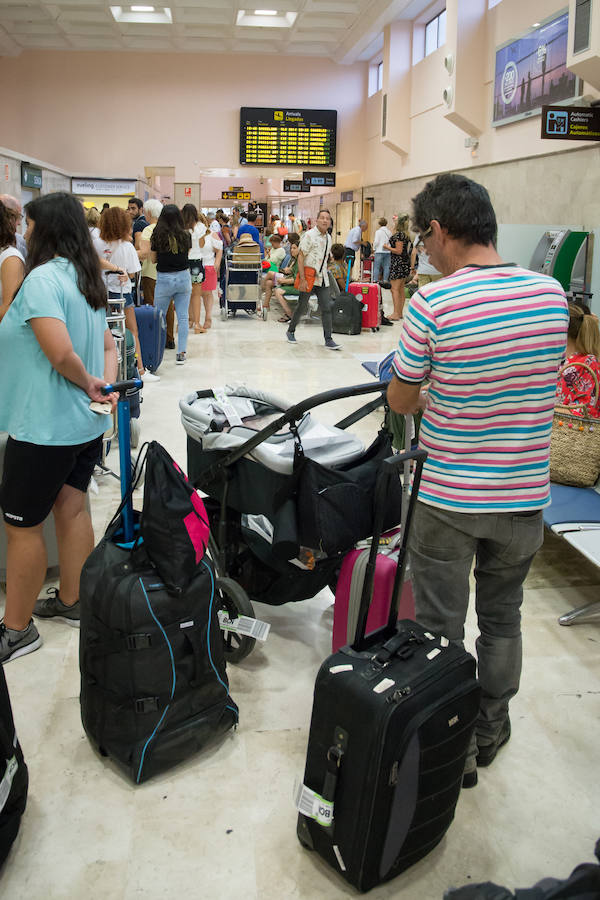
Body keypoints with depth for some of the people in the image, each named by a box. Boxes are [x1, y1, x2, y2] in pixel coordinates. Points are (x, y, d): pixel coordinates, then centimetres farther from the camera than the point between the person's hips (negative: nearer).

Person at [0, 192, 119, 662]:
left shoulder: (42, 278, -18)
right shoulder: (87, 280, 11)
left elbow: (60, 353, -29)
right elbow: (107, 345, 14)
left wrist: (89, 384, -12)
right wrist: (105, 386, -1)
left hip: (44, 427, -9)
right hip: (86, 423, 9)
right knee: (72, 508, 18)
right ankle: (72, 601, 32)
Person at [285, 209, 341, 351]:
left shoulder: (328, 237, 12)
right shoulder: (309, 235, -9)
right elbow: (300, 257, -12)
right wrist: (302, 279, -18)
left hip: (322, 278, 6)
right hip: (308, 277, -6)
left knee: (327, 308, -2)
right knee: (302, 307, 5)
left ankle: (328, 340, 0)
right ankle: (290, 331, 26)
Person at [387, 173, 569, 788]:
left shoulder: (433, 303, -19)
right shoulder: (552, 294, -5)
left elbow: (399, 400, -8)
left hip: (447, 497, -4)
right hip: (524, 494, 5)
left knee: (440, 629, 13)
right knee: (502, 619, 22)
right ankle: (490, 731, 39)